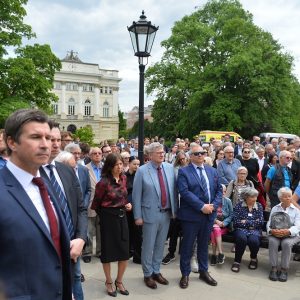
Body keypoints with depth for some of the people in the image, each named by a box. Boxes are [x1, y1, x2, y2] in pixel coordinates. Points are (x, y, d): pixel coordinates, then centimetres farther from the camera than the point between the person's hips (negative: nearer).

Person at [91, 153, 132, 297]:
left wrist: (127, 205, 1)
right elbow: (96, 202, -4)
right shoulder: (104, 182, -18)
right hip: (108, 218, -5)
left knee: (125, 252, 7)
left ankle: (119, 281, 28)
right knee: (108, 251, 9)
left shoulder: (123, 178, 2)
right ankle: (109, 282, 29)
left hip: (122, 217, 5)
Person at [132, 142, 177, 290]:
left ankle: (156, 271, 34)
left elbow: (173, 190, 6)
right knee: (148, 246, 8)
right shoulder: (142, 171, -10)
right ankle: (147, 274, 26)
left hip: (167, 213, 4)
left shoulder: (169, 167, 2)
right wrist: (138, 216, -9)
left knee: (160, 245, 17)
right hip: (151, 214, -4)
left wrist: (175, 209, 5)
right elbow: (136, 195, -8)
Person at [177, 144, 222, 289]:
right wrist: (202, 206, -21)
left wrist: (214, 205, -8)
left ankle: (203, 271, 33)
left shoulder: (212, 171, 11)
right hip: (191, 215, -5)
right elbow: (185, 192, -17)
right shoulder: (183, 172, -7)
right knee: (187, 245, 7)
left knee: (204, 244, 18)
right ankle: (185, 274, 23)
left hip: (209, 214, 5)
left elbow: (219, 190, 9)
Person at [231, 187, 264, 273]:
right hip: (241, 229, -2)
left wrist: (246, 222, -7)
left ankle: (253, 258, 1)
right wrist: (253, 222, -6)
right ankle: (237, 261, -15)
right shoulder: (239, 206, 1)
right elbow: (236, 222, -9)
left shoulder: (259, 206, 9)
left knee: (253, 240, -32)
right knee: (241, 238, -36)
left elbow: (261, 222, -1)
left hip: (255, 230, 2)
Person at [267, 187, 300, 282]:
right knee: (272, 242, -31)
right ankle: (274, 268, -24)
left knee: (286, 243, -33)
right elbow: (269, 223, 5)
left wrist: (288, 231, -27)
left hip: (291, 235, -1)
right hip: (275, 234, 1)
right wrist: (271, 231, -19)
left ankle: (284, 270, -21)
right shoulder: (274, 209, 14)